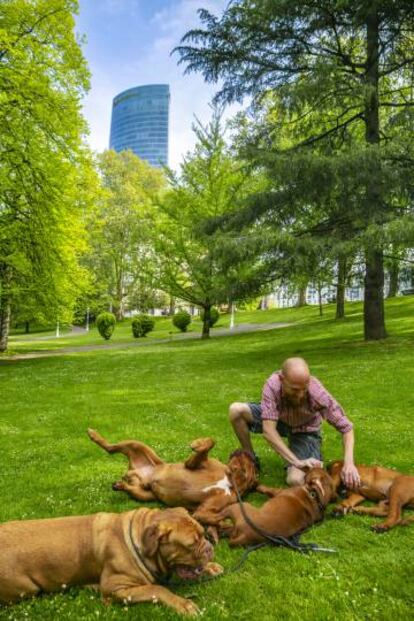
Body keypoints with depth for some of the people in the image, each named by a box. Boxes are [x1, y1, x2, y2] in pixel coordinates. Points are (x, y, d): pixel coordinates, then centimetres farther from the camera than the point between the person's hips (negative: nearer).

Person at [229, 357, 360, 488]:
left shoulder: (318, 394, -36)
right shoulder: (272, 385, -35)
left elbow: (346, 427, -26)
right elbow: (268, 430, -37)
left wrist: (349, 463, -40)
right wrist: (297, 461, -43)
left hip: (305, 430, -2)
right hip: (278, 420, 2)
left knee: (296, 480, -25)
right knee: (236, 410, -21)